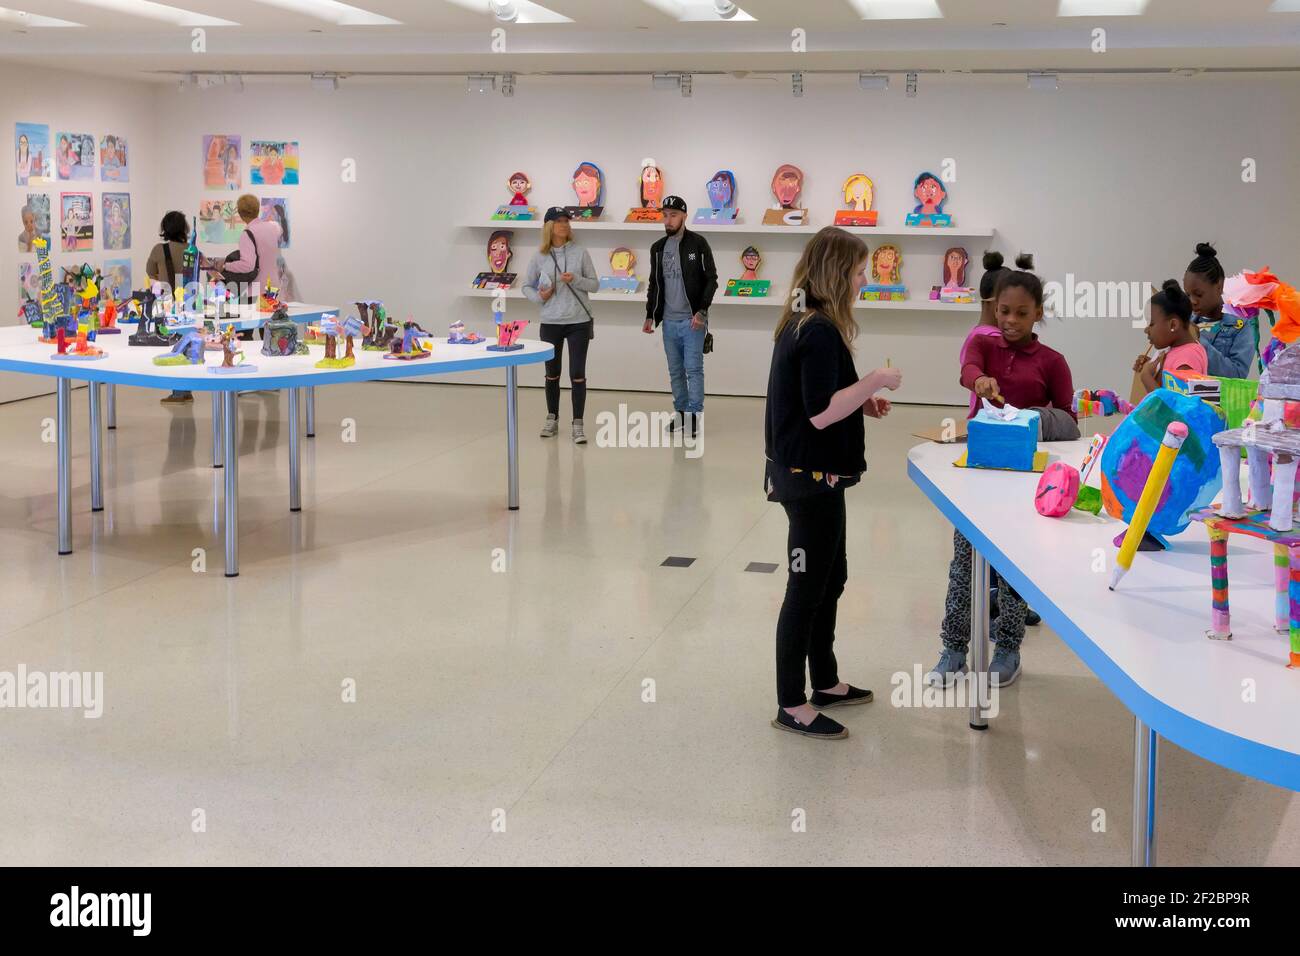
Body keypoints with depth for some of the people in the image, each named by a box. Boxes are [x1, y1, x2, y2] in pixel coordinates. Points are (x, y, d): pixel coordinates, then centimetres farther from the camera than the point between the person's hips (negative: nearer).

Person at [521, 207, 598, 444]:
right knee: (552, 373, 13)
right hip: (550, 323, 2)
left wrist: (576, 280, -17)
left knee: (577, 373, -5)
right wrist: (538, 297, -9)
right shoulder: (539, 257, 1)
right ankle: (552, 418, 28)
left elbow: (595, 284, 1)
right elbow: (527, 286, 11)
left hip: (578, 322, -2)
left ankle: (577, 424, 0)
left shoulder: (580, 253, -2)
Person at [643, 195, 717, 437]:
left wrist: (701, 311, -14)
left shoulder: (698, 244, -5)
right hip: (669, 321, 5)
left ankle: (694, 416, -2)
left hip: (691, 320, -5)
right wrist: (650, 315, 13)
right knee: (675, 370, 10)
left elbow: (711, 280, -6)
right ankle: (681, 412, 19)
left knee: (693, 368, -6)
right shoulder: (658, 248, 11)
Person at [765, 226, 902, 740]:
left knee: (830, 580, 20)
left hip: (809, 474, 10)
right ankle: (792, 706, 10)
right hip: (811, 479, -10)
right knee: (807, 590, 0)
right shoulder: (821, 333, -21)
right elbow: (821, 413, -25)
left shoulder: (801, 324, 10)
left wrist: (862, 402, 9)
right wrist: (875, 381, -16)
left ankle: (826, 681, 34)